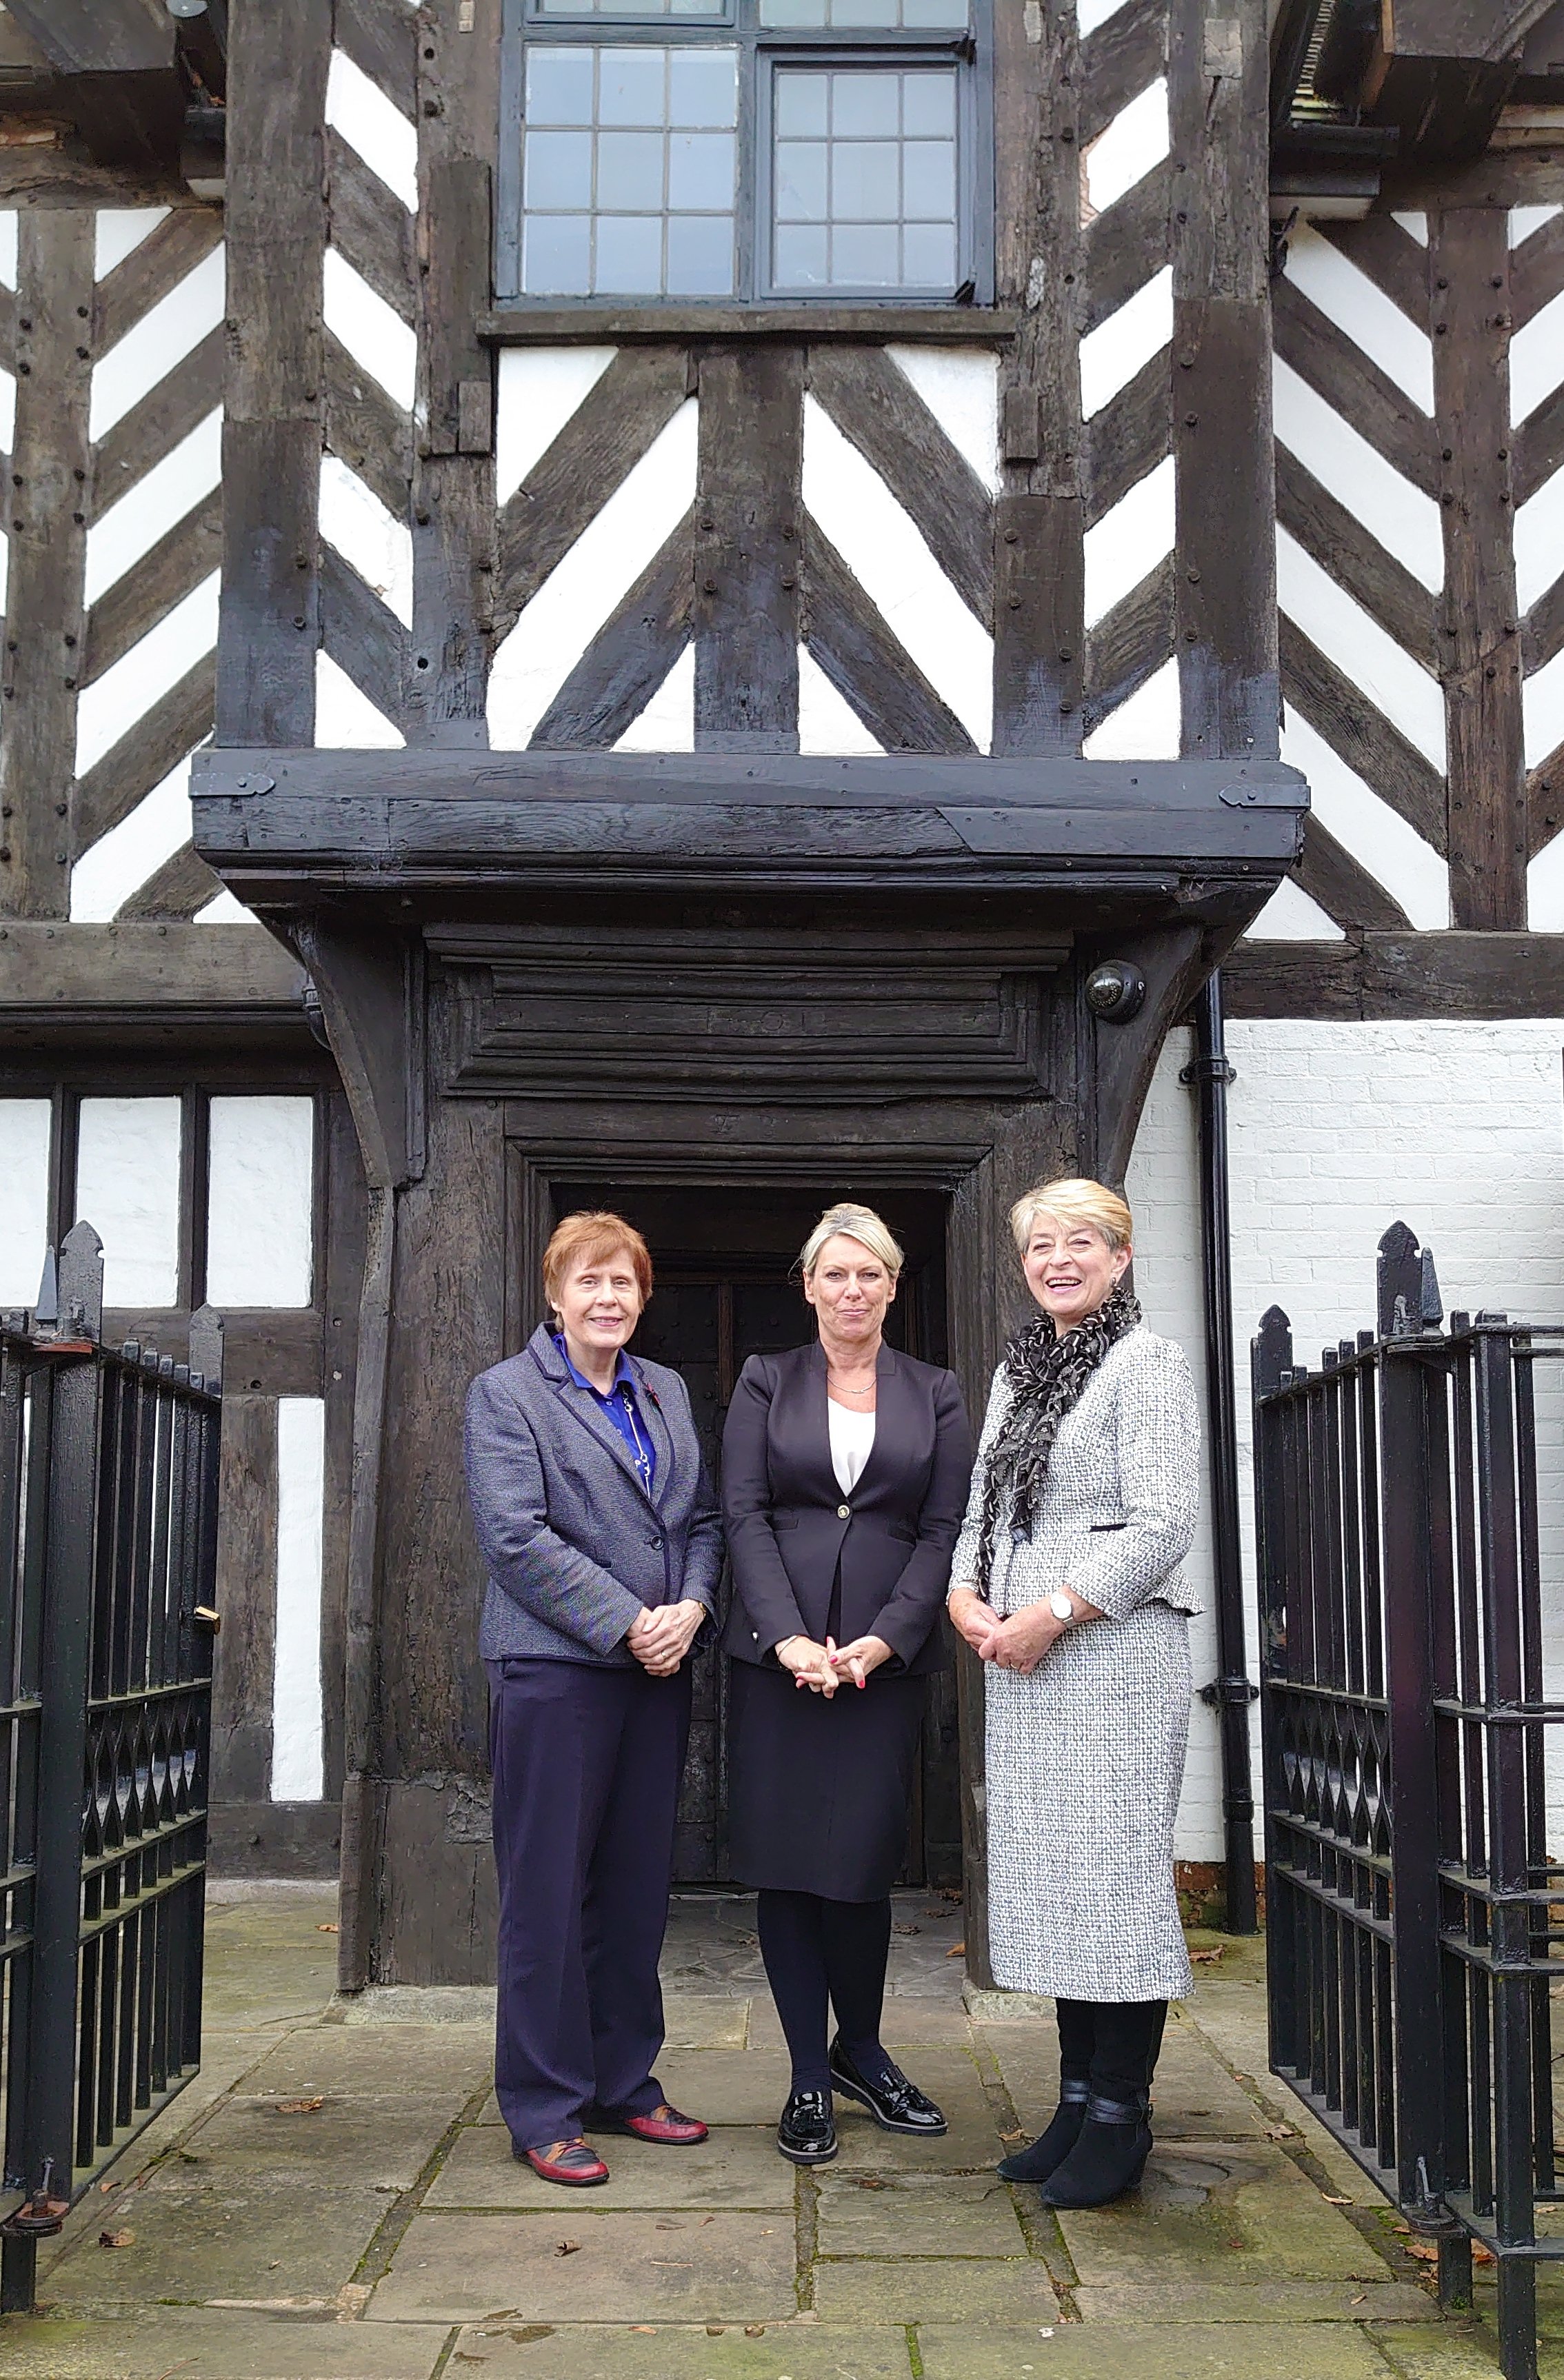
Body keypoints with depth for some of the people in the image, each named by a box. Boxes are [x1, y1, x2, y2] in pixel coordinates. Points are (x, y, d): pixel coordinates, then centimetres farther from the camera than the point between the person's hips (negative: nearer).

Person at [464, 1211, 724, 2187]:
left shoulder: (668, 1392, 16)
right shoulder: (506, 1393, -1)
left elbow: (703, 1518, 15)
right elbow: (517, 1536, -11)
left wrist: (691, 1608, -5)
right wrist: (627, 1623, -15)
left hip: (659, 1669, 6)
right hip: (554, 1669, -5)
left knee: (638, 1887, 11)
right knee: (550, 1894, 0)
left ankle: (624, 2085, 23)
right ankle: (546, 2113, 9)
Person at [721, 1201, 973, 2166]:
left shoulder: (935, 1394, 10)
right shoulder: (767, 1383, 9)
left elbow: (944, 1530, 4)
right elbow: (745, 1513, 0)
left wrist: (885, 1639, -10)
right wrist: (790, 1637, -12)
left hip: (888, 1654, 0)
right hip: (777, 1652, 0)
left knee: (864, 1860, -1)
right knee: (785, 1863, 2)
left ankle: (860, 2050, 23)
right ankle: (810, 2079, 14)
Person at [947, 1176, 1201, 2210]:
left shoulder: (1148, 1365, -5)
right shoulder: (1018, 1370, 17)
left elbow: (1164, 1526, -13)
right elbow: (983, 1506, 21)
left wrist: (1051, 1614, -15)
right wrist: (966, 1595, 1)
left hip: (1115, 1651, -7)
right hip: (1021, 1661, 7)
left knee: (1115, 1870, -4)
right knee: (1049, 1876, 10)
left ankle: (1120, 2118, 5)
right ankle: (1078, 2099, 19)